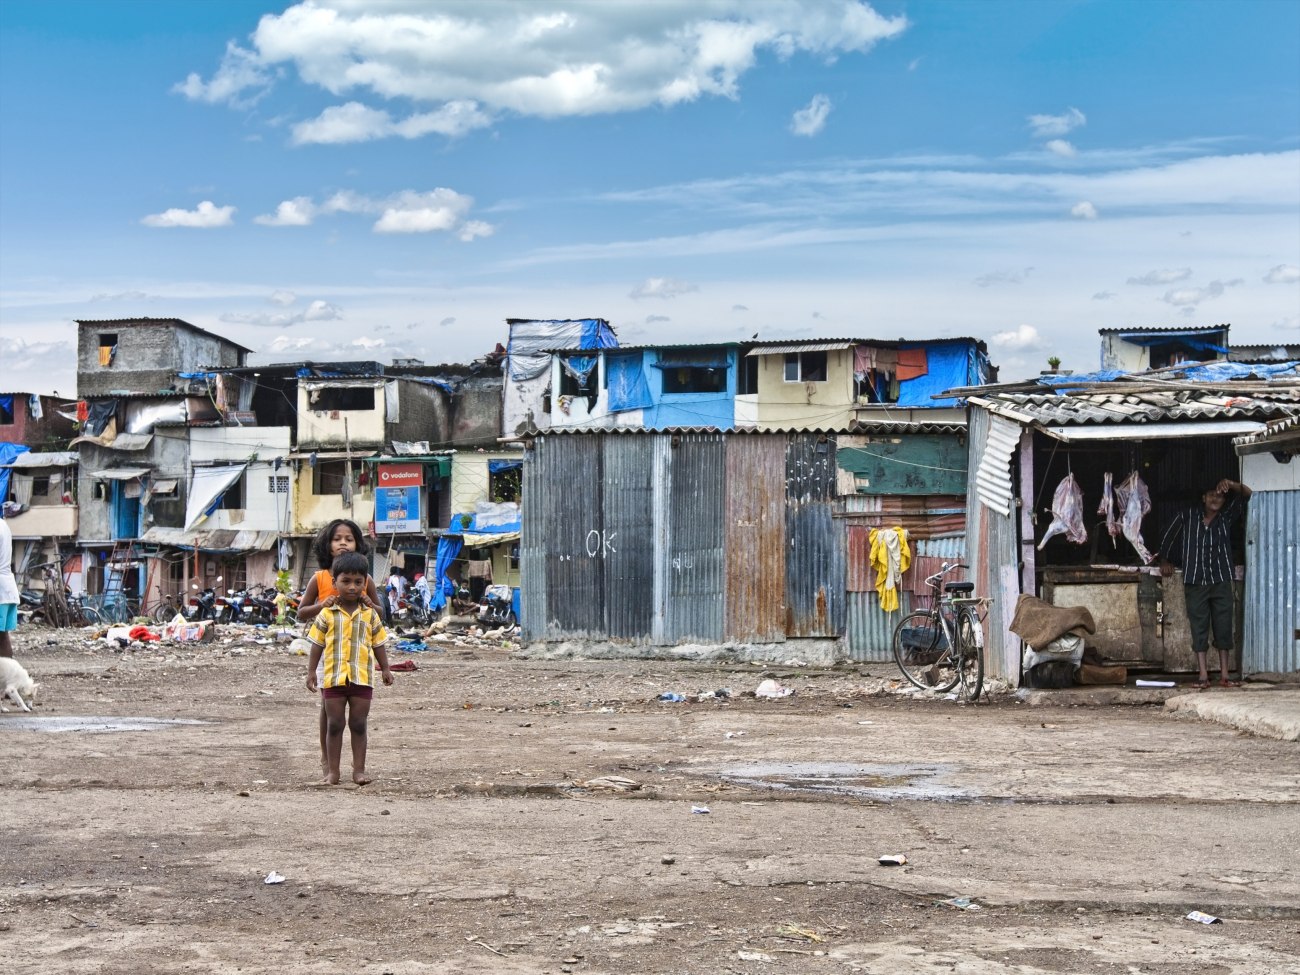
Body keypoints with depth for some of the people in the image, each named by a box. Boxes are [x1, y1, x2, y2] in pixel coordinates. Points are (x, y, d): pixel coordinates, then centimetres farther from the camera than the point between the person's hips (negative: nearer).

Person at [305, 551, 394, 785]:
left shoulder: (370, 615, 4)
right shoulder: (327, 614, 0)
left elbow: (378, 644, 10)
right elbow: (317, 645, 4)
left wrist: (385, 669, 6)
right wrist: (311, 671, 1)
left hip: (362, 677, 1)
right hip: (334, 677, -1)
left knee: (358, 725, 6)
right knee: (334, 725, 5)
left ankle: (359, 770, 11)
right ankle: (332, 771, 11)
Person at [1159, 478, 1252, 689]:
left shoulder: (1227, 516, 3)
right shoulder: (1187, 516, 0)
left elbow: (1246, 494, -4)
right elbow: (1169, 537, 13)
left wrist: (1231, 484, -22)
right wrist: (1165, 561, 19)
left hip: (1221, 581, 1)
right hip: (1195, 582, -1)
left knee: (1224, 628, 3)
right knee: (1199, 629, -1)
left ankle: (1224, 675, 8)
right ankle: (1203, 676, -1)